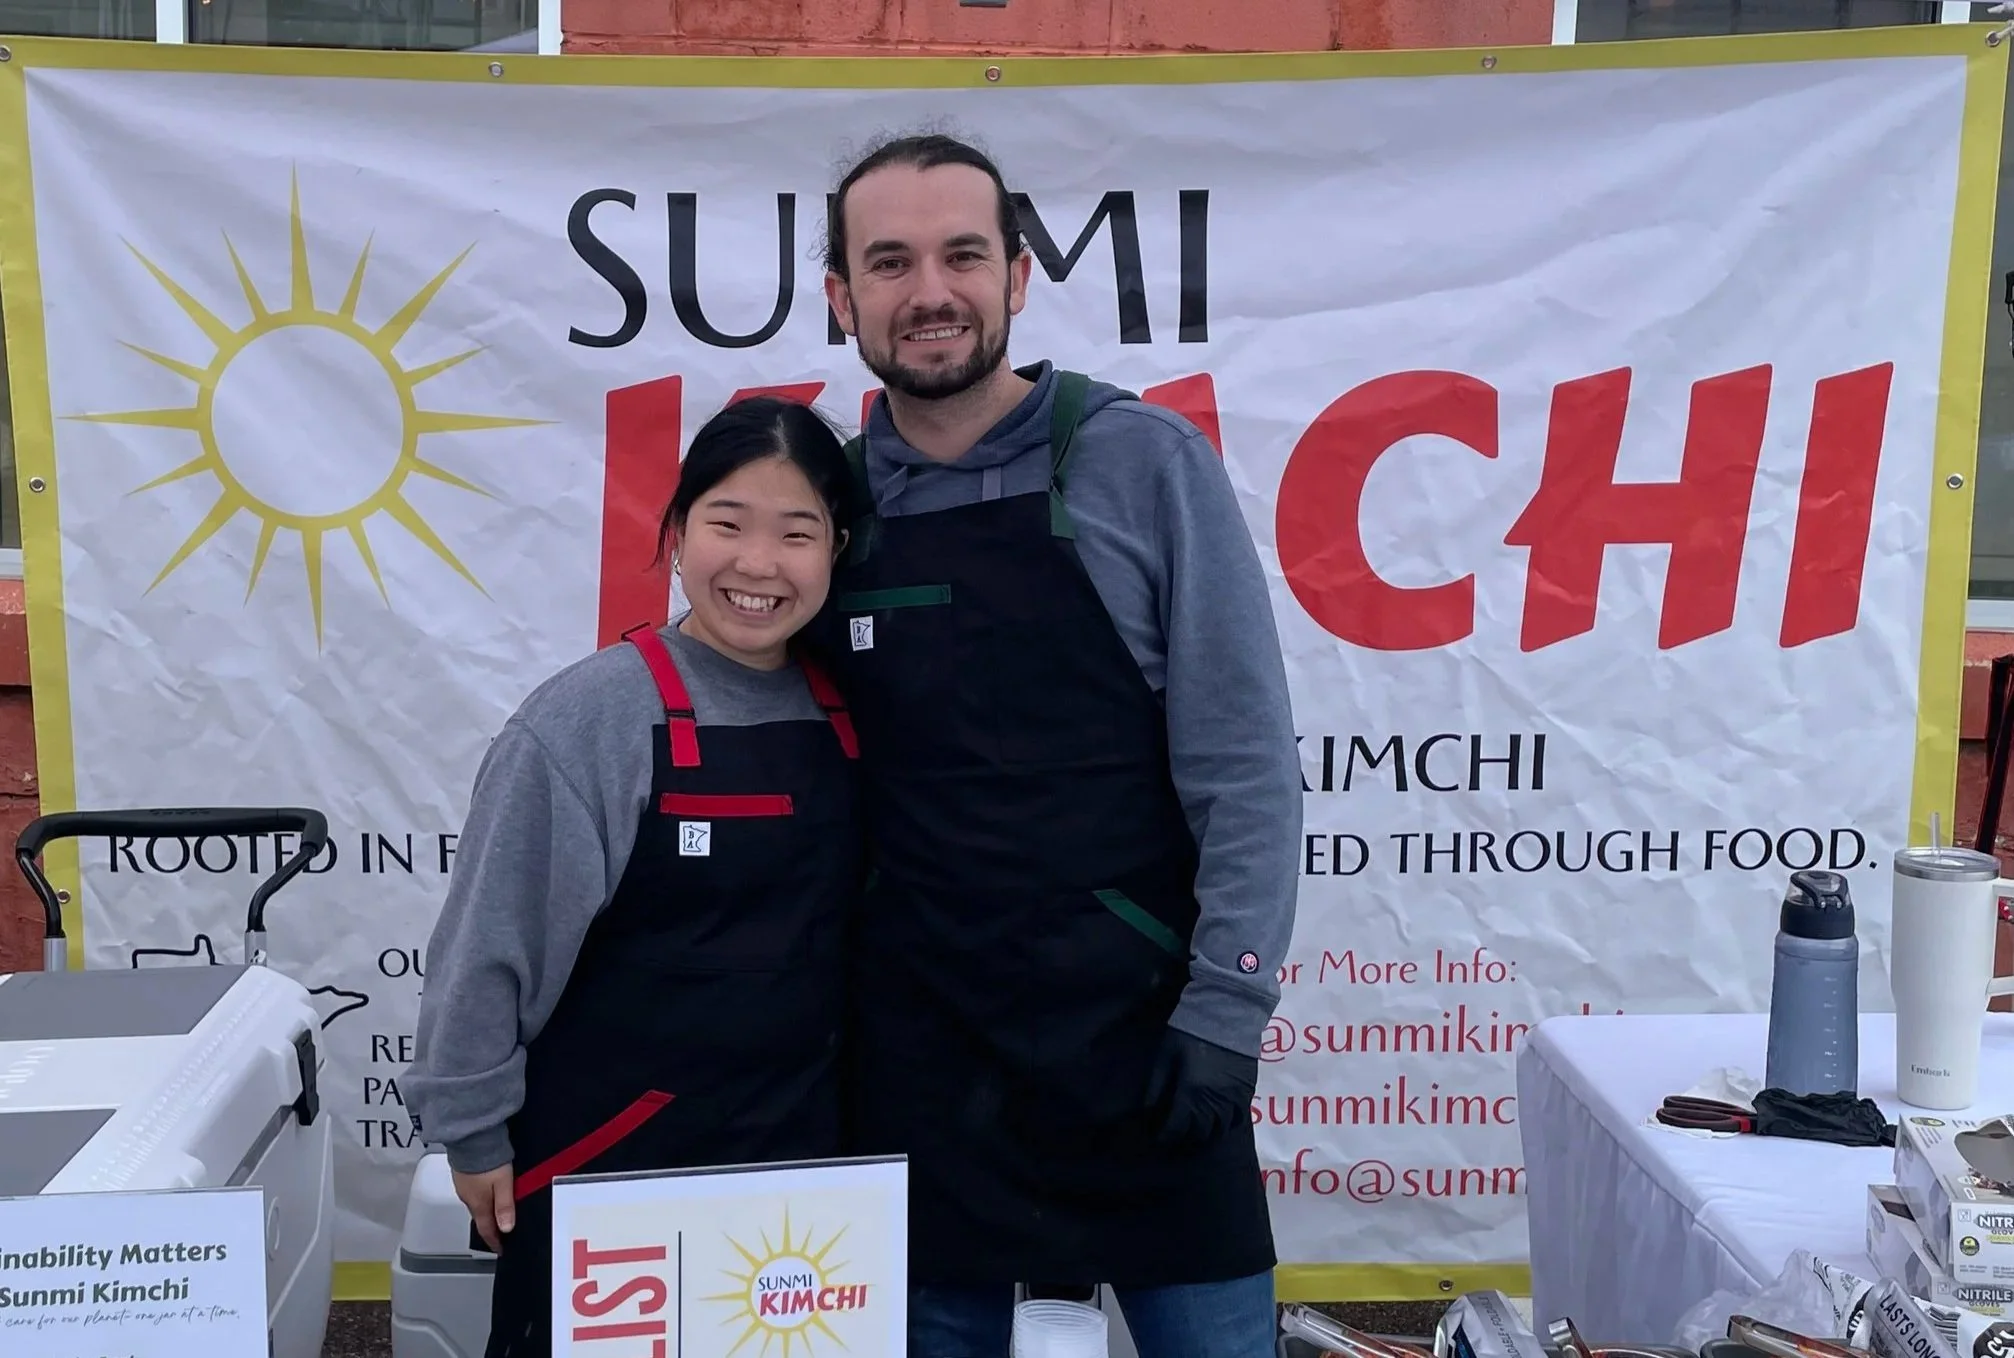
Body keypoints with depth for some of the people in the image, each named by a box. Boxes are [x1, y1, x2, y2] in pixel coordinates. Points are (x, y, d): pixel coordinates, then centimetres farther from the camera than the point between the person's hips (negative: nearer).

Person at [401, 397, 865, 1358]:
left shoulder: (845, 719, 1)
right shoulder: (591, 716, -15)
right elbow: (488, 941, -10)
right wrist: (473, 1133, -6)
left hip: (796, 1149, 5)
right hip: (602, 1160, -4)